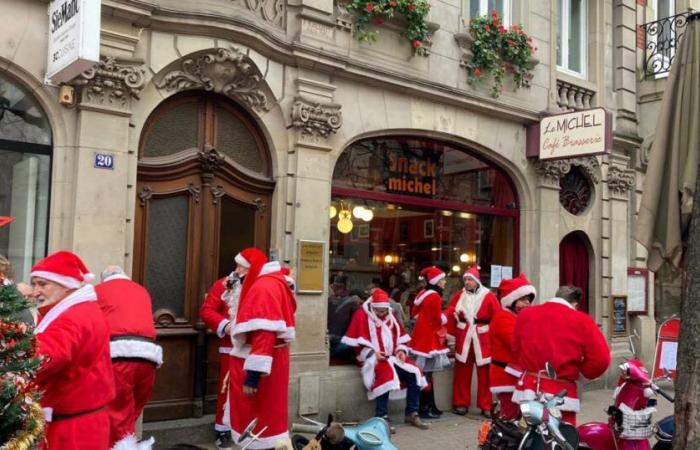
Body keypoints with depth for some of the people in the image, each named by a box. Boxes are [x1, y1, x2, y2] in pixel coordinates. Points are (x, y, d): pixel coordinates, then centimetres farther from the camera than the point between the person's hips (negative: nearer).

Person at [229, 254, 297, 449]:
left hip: (261, 364, -10)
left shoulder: (264, 287, -18)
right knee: (265, 415, 17)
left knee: (261, 416, -1)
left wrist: (253, 374, -28)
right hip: (270, 359, 10)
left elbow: (264, 333, -27)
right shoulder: (271, 283, 15)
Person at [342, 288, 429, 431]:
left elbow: (401, 337, 20)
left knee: (414, 373, -12)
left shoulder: (390, 316, 15)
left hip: (393, 356, 6)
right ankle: (382, 417, -29)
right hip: (373, 357, -6)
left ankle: (411, 414, 0)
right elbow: (355, 342, -9)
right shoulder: (361, 315, -4)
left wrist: (401, 351, 0)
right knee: (386, 375, -36)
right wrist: (372, 353, -19)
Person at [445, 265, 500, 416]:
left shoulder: (488, 296, -5)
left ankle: (486, 406, 13)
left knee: (484, 373, 5)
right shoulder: (459, 295, 2)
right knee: (462, 372, 8)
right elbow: (451, 316, 3)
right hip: (463, 339, 2)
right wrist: (451, 338, 1)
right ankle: (461, 403, 18)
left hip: (483, 340, -2)